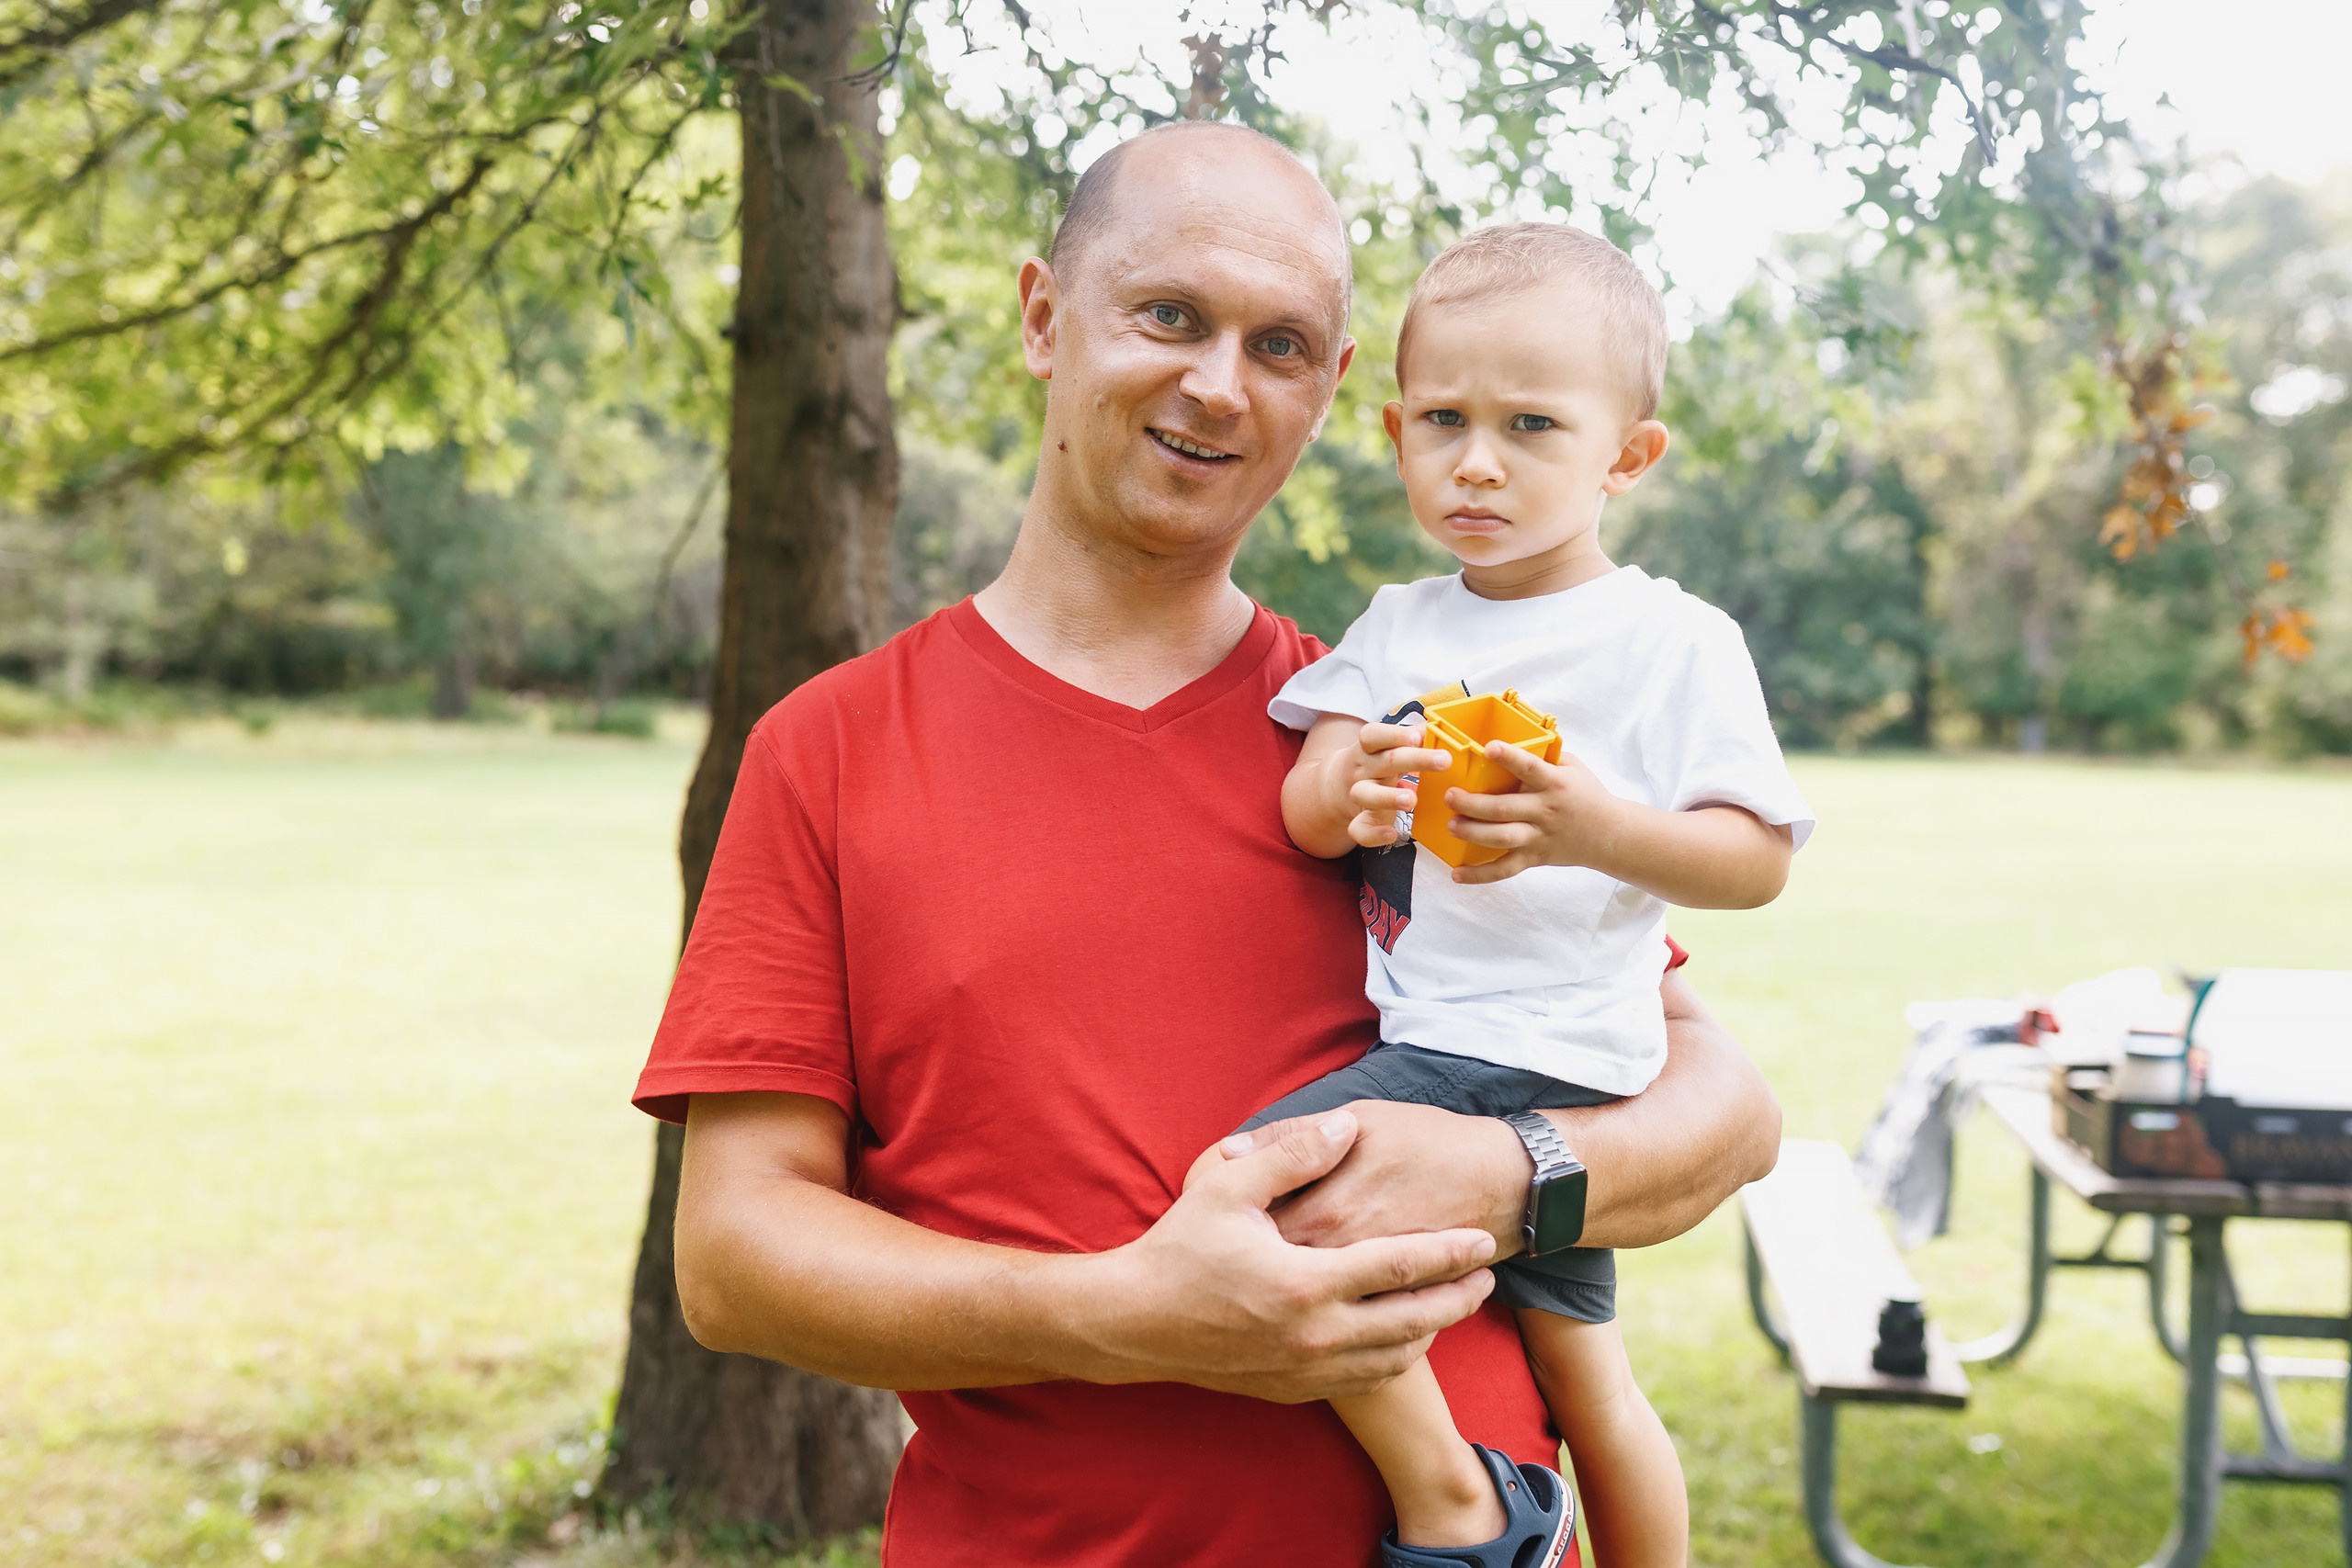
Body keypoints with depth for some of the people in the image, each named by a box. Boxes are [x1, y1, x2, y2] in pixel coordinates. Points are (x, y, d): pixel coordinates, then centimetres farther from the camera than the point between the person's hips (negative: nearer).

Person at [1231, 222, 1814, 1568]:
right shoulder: (1399, 625, 12)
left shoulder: (1677, 640, -4)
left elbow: (1758, 861, -8)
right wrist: (1349, 788, -22)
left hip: (1537, 1055, -7)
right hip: (1426, 1041, 7)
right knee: (1581, 1369, 19)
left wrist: (1598, 827, -24)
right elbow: (1300, 812, 1)